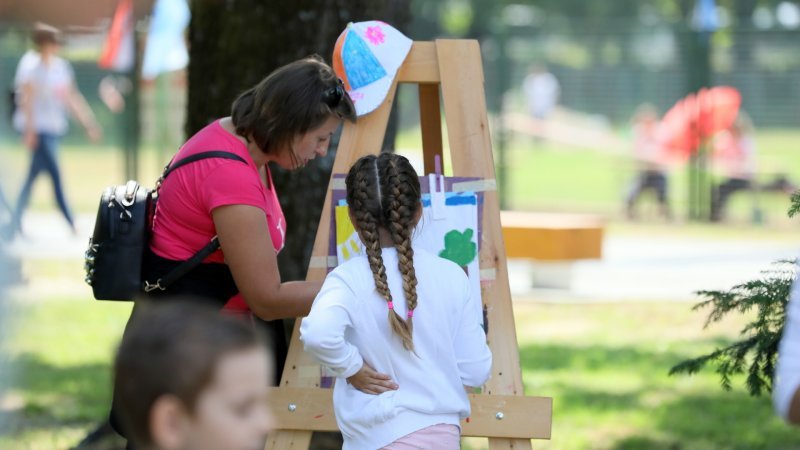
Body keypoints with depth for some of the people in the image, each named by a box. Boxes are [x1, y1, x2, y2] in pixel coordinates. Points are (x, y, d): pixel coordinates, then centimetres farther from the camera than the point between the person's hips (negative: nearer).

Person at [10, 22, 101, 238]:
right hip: (38, 128, -8)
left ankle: (16, 224, 17)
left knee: (33, 176, 11)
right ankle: (71, 225, -10)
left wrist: (89, 124, 13)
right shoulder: (31, 65, -11)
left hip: (53, 128, 8)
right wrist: (30, 130, -19)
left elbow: (71, 97, 15)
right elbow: (27, 99, -14)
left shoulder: (60, 66, 10)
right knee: (55, 174, -10)